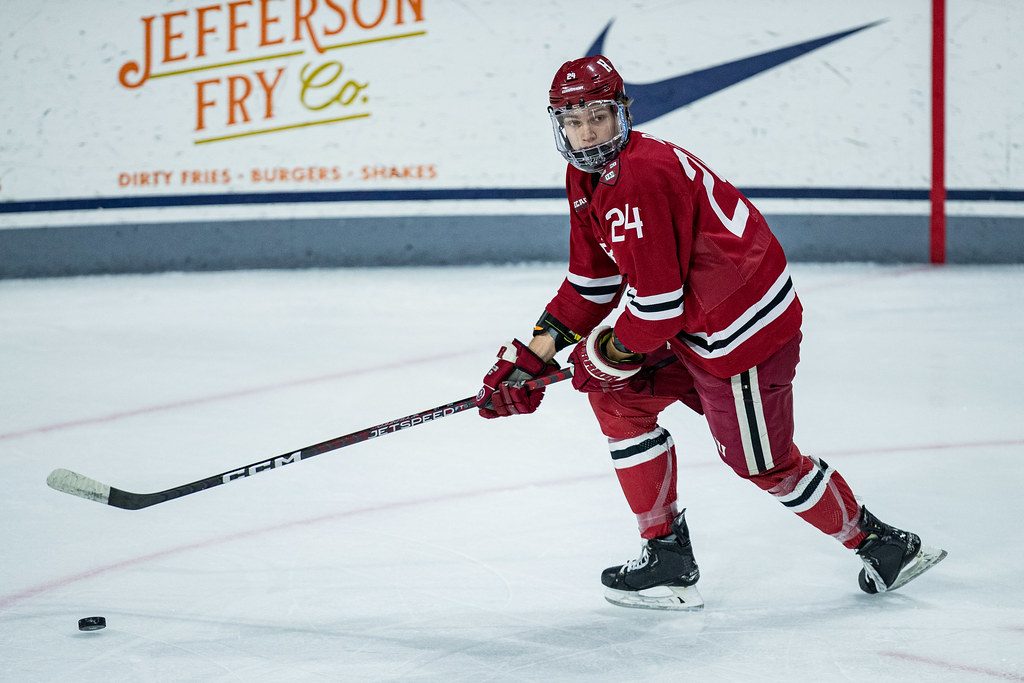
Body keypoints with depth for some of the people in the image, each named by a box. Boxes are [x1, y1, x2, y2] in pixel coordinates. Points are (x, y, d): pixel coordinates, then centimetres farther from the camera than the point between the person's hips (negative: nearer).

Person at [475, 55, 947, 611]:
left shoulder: (638, 178, -26)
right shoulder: (587, 177, 7)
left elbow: (657, 302, -26)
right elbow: (592, 281, 14)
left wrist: (606, 357, -10)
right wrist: (532, 356, 7)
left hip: (744, 327, -10)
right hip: (692, 323, 10)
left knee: (763, 462, 2)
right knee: (616, 397, 10)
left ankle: (883, 544, 22)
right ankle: (667, 556, 15)